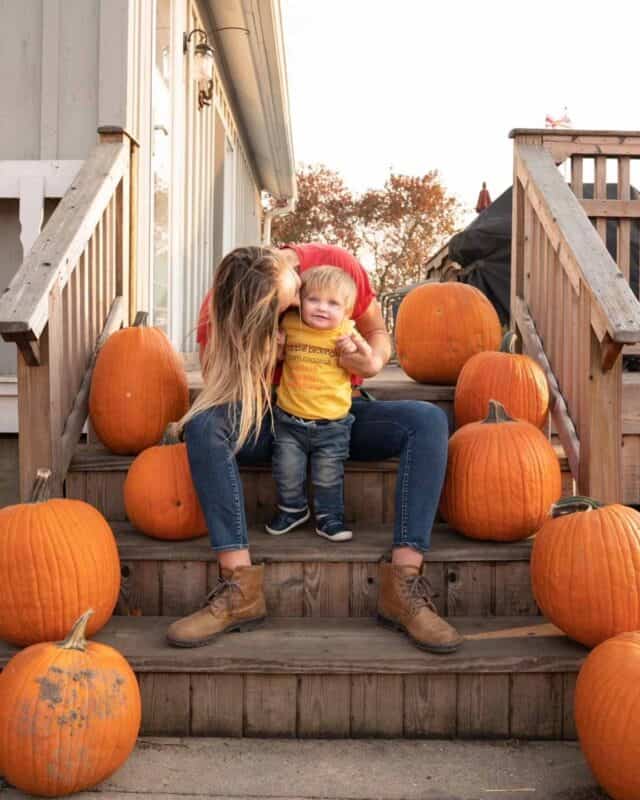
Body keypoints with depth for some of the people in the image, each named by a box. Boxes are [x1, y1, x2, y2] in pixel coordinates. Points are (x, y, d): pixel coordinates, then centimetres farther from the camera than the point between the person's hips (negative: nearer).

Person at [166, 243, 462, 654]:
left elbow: (378, 332, 0)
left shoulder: (337, 263, -12)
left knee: (429, 420, -27)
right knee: (203, 423, -33)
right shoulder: (222, 307, -13)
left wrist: (374, 361, -24)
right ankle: (240, 587, -35)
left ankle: (404, 585, -34)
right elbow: (220, 385, -7)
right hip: (269, 420, -1)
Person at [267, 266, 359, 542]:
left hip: (332, 424, -1)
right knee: (287, 473, 7)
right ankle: (292, 509, 33)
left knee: (328, 477, 6)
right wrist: (276, 344, -7)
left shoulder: (346, 332, -6)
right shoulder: (290, 325, -4)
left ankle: (329, 518, 27)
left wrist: (355, 350, -17)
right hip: (289, 420, 1)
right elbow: (277, 357, 15)